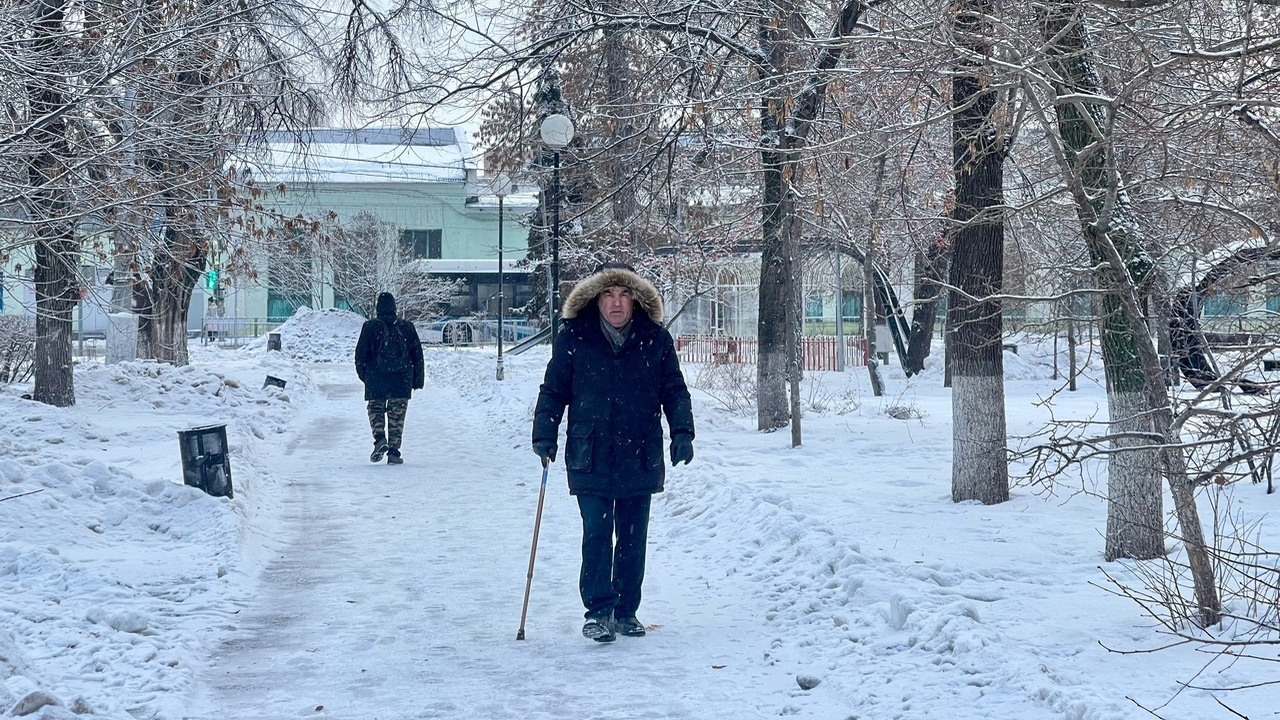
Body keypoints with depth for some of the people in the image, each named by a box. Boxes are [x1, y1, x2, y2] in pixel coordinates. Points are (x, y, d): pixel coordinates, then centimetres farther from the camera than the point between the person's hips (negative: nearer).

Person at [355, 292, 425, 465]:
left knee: (375, 409, 14)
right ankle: (394, 453, 2)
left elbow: (360, 354, 1)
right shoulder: (407, 327, 3)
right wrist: (418, 380, 12)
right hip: (401, 379, 1)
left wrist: (363, 374, 16)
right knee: (397, 414, 6)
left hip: (375, 379, -1)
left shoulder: (370, 327, -3)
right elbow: (418, 355, 6)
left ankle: (380, 438, -12)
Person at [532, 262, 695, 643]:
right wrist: (544, 435, -4)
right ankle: (598, 611, -1)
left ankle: (626, 611, 18)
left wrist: (682, 432, -2)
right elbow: (553, 390, 5)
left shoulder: (656, 340, 4)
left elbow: (674, 391, 9)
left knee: (633, 537, 8)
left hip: (641, 457, 2)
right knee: (597, 534, -7)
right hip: (590, 458, -2)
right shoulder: (573, 338, -1)